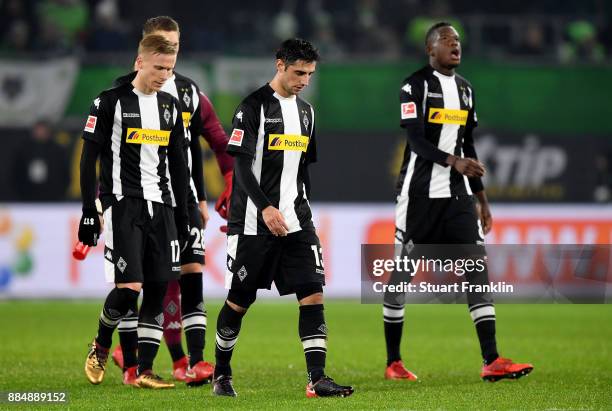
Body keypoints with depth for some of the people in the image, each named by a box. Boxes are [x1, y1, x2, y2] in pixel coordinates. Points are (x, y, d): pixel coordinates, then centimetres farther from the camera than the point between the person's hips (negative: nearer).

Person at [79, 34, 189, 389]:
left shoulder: (171, 107, 12)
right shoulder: (111, 102, -5)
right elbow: (89, 159, -4)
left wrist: (182, 215, 15)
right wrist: (89, 211, -8)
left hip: (160, 205, 6)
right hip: (122, 203, -6)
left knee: (158, 288, -1)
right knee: (128, 287, -14)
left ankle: (145, 371, 3)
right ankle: (100, 348, 12)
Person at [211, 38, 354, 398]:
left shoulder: (306, 111, 14)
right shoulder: (253, 107, -8)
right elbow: (241, 166, -14)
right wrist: (265, 208, -24)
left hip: (296, 221, 6)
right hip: (254, 223, -6)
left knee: (313, 294, -8)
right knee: (239, 302, 4)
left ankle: (317, 379, -11)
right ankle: (222, 374, 22)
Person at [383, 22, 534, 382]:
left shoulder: (465, 89, 14)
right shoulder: (416, 85, -7)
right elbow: (417, 141, -17)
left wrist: (483, 200, 17)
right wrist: (454, 161, -33)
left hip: (458, 194, 6)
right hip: (420, 192, -6)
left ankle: (492, 361, -11)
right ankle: (393, 362, 11)